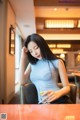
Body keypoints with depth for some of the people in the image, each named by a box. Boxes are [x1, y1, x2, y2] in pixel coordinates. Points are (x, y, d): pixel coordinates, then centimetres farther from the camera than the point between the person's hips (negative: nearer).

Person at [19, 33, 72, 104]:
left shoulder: (57, 62, 0)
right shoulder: (32, 64, 15)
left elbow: (67, 87, 0)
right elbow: (23, 81, 4)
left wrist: (57, 93, -23)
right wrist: (23, 58, 4)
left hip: (59, 101, -3)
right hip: (42, 103, 4)